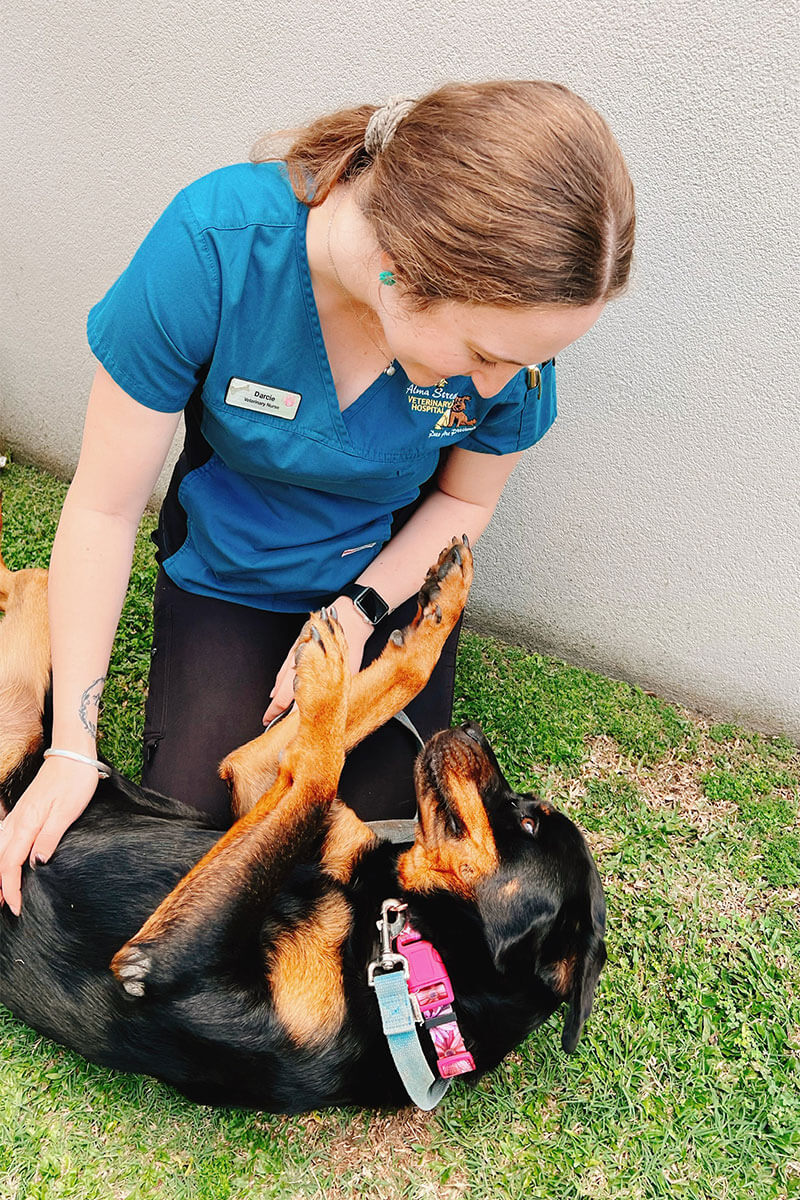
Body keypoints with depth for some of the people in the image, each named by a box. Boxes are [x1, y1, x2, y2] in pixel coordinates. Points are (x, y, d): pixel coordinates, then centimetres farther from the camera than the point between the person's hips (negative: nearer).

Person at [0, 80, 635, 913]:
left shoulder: (511, 313, -24)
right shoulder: (213, 245, -32)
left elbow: (465, 497, -3)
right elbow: (103, 505, -21)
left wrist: (359, 614, -19)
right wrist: (73, 747, -18)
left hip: (388, 579, 2)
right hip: (229, 574, -1)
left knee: (368, 808, -5)